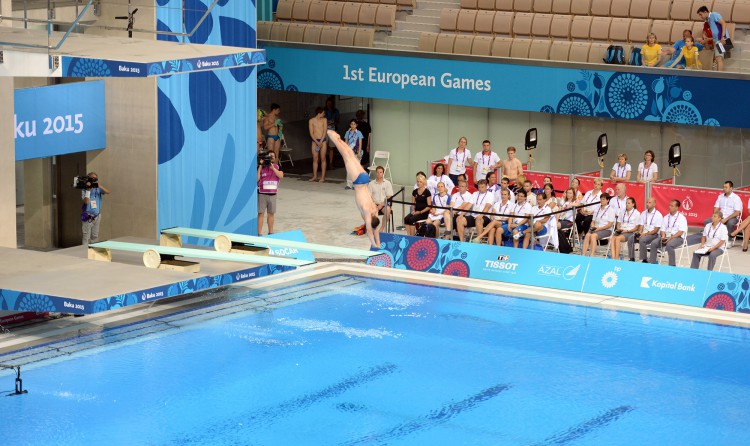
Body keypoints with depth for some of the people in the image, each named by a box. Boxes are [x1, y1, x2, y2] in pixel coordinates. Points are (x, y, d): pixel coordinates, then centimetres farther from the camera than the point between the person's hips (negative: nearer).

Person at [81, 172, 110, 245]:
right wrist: (88, 190, -22)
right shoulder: (84, 190, -6)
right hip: (88, 216, -4)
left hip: (97, 216, 4)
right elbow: (86, 201, -19)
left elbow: (107, 192, -13)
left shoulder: (98, 189, 2)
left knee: (95, 236, 11)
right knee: (86, 236, -6)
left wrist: (99, 186, -27)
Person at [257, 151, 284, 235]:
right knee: (261, 213, -6)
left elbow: (281, 176, -11)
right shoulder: (261, 167, -5)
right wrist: (260, 166, -18)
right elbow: (257, 178, -16)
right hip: (262, 194, -4)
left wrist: (273, 168, -19)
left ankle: (270, 232, 24)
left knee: (271, 213, 12)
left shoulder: (277, 167, 6)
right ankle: (259, 233, -4)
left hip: (273, 194, 4)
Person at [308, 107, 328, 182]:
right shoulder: (311, 121, 0)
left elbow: (324, 131, -2)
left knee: (323, 159, -1)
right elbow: (311, 133, -3)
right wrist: (317, 142, -12)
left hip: (323, 140, 0)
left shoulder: (324, 120, 3)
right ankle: (315, 176, 12)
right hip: (315, 141, 1)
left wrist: (321, 142, -11)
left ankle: (323, 177, 0)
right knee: (315, 159, 3)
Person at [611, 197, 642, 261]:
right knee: (613, 239, -30)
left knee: (618, 238, -33)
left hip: (630, 232, -4)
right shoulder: (623, 212, 20)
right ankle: (613, 257, -39)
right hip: (621, 231, 4)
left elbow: (636, 228, 0)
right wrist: (619, 228, 0)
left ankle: (617, 257, -32)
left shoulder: (637, 213, 4)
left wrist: (627, 231, -11)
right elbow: (619, 223, 22)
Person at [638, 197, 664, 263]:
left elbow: (656, 230, -9)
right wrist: (640, 234, -10)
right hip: (644, 234, 5)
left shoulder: (658, 215, -4)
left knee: (642, 240, -35)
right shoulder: (643, 213, 14)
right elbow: (641, 226, 10)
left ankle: (644, 260, -27)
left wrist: (646, 234, -18)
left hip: (654, 234, -5)